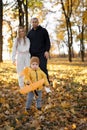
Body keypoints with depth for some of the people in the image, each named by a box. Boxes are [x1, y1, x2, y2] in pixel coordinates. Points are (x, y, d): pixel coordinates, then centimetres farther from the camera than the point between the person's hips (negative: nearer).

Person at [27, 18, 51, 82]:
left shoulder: (43, 30, 6)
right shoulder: (30, 32, 16)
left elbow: (48, 41, 1)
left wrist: (47, 51, -10)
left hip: (42, 53, -4)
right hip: (33, 54, 4)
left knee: (43, 68, -12)